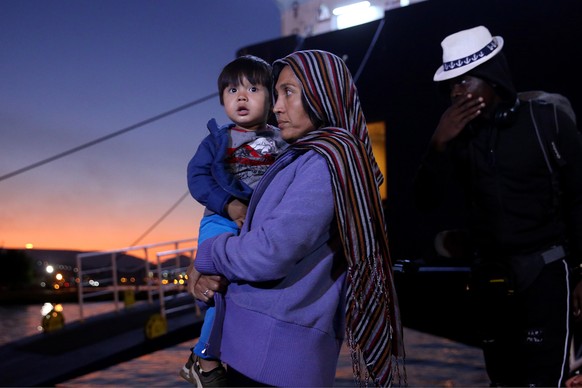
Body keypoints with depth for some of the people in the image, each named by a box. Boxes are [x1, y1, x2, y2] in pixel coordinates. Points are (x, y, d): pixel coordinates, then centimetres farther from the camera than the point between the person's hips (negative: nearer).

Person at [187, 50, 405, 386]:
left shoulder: (325, 161, -17)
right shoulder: (296, 158, 13)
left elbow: (269, 253, -23)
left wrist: (206, 257, -6)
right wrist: (210, 274, -4)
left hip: (276, 350, -8)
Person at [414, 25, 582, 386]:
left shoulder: (548, 120, -7)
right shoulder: (459, 133, 2)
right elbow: (427, 200, -3)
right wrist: (440, 143, -18)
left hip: (544, 272, -4)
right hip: (490, 278, 4)